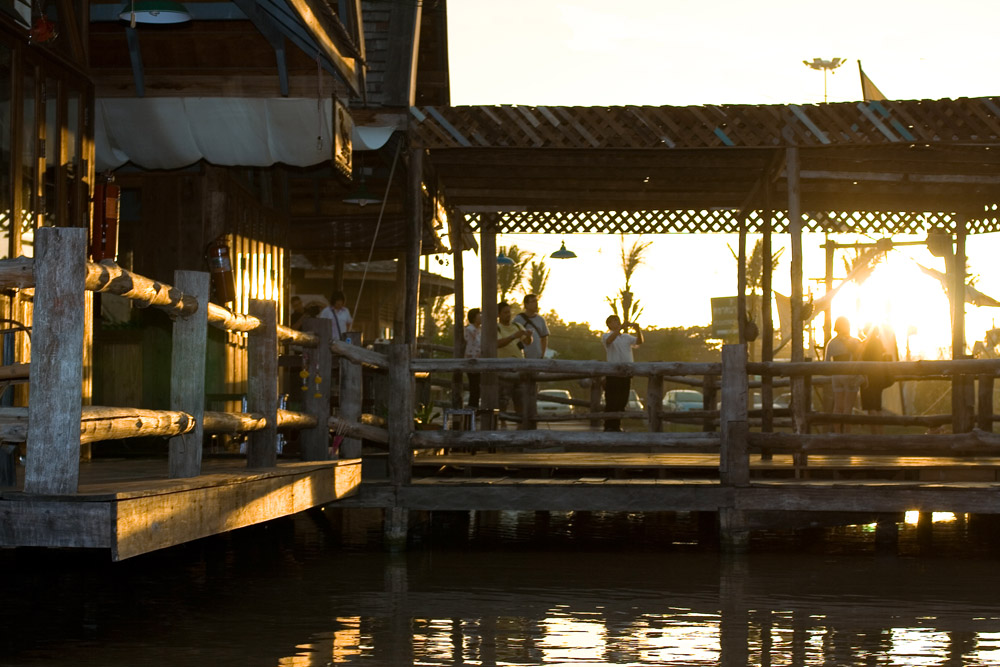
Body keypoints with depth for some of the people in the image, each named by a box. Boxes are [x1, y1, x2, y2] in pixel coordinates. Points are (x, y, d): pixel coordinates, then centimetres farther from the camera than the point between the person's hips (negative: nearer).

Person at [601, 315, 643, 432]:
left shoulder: (627, 337, 17)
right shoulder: (606, 336, 2)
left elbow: (639, 342, 3)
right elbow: (609, 340, -22)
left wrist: (638, 330, -17)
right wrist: (621, 328, -33)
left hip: (626, 373, 5)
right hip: (613, 373, -5)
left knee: (622, 401, 7)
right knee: (611, 402, -6)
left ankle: (617, 426, 14)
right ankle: (609, 427, -4)